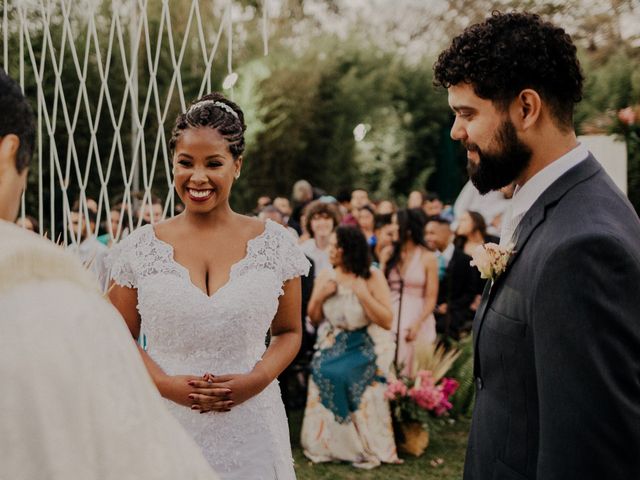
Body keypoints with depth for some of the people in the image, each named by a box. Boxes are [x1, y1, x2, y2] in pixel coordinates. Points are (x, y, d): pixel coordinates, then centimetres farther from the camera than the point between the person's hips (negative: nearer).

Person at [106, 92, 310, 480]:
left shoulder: (276, 244, -1)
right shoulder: (141, 248, -1)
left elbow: (289, 333, 5)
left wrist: (255, 380, -12)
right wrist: (166, 384, -12)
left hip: (250, 430, 0)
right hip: (165, 425, 0)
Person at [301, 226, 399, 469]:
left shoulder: (373, 277, -11)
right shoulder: (326, 277, 1)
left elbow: (387, 321, -14)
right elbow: (314, 318, 8)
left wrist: (364, 295, -22)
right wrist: (319, 296, -11)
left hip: (366, 347, -4)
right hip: (333, 346, 4)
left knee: (346, 376, -25)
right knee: (323, 374, -20)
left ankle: (365, 449, -8)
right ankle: (328, 445, -2)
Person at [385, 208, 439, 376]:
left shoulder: (428, 258, -2)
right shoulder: (390, 254, 8)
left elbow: (431, 298, -5)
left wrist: (417, 324, -16)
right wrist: (383, 262, -4)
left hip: (417, 317, -3)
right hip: (391, 318, 3)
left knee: (413, 371, -1)